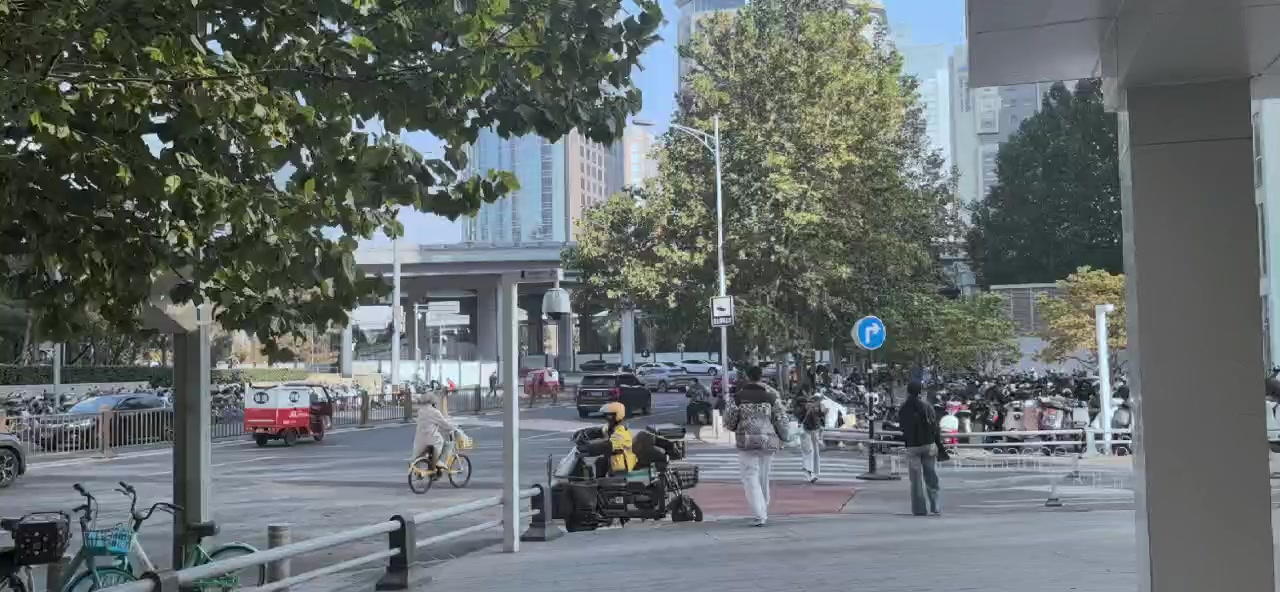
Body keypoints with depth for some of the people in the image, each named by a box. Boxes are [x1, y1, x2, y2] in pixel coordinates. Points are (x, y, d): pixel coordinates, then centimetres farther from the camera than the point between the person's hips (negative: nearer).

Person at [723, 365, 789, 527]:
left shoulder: (738, 397, -3)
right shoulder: (771, 396, 0)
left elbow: (729, 421, -2)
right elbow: (781, 420, 0)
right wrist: (781, 439, 14)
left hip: (746, 442, -2)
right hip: (768, 442, 2)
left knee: (750, 478, 0)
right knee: (763, 477, 18)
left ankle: (760, 515, -13)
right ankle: (764, 511, 31)